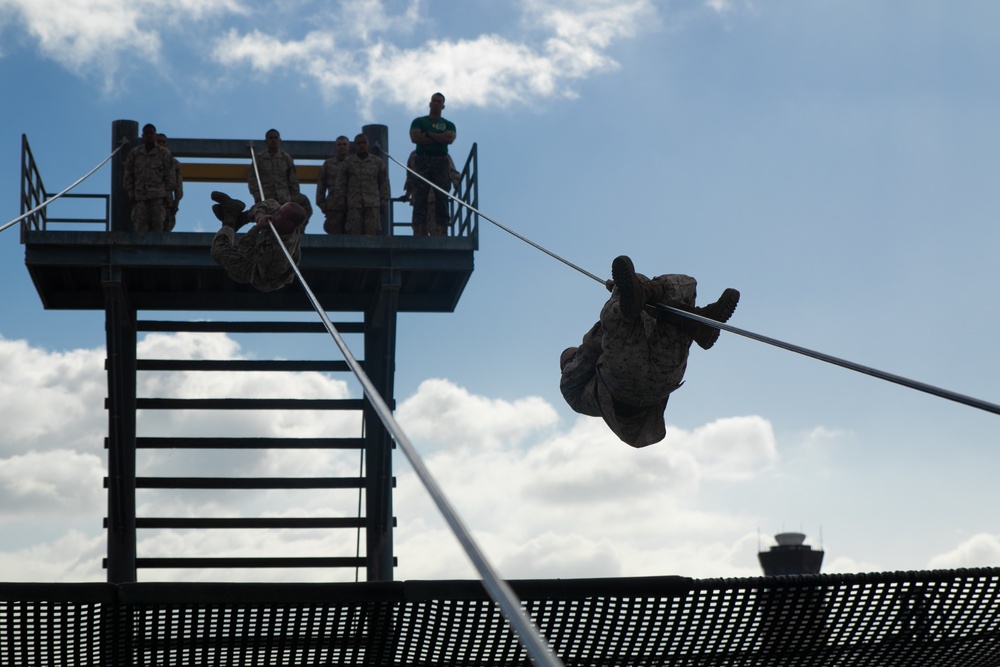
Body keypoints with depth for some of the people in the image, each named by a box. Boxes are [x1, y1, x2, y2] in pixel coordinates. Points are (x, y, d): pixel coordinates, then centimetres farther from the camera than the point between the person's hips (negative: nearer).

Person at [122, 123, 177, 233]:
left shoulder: (164, 154, 8)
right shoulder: (134, 154, 12)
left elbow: (170, 177, 6)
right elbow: (127, 176, 12)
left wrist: (167, 195, -2)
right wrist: (131, 194, 3)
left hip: (158, 196, -1)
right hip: (140, 198, 1)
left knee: (157, 226, -9)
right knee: (139, 228, -10)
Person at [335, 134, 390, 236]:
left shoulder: (378, 163, 12)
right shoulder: (348, 163, 11)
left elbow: (384, 184, 12)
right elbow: (340, 184, 10)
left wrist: (384, 202, 5)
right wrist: (341, 201, 2)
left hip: (372, 205, 0)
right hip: (354, 205, 0)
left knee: (371, 233, -9)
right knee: (355, 233, -5)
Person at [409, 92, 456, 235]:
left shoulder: (448, 124, 19)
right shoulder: (419, 121, 16)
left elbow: (450, 139, -2)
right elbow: (415, 137, -3)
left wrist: (429, 134, -3)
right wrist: (440, 138, -1)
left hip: (441, 161, 1)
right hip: (422, 160, -1)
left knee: (442, 197, -7)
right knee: (420, 196, -10)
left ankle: (442, 230, -10)